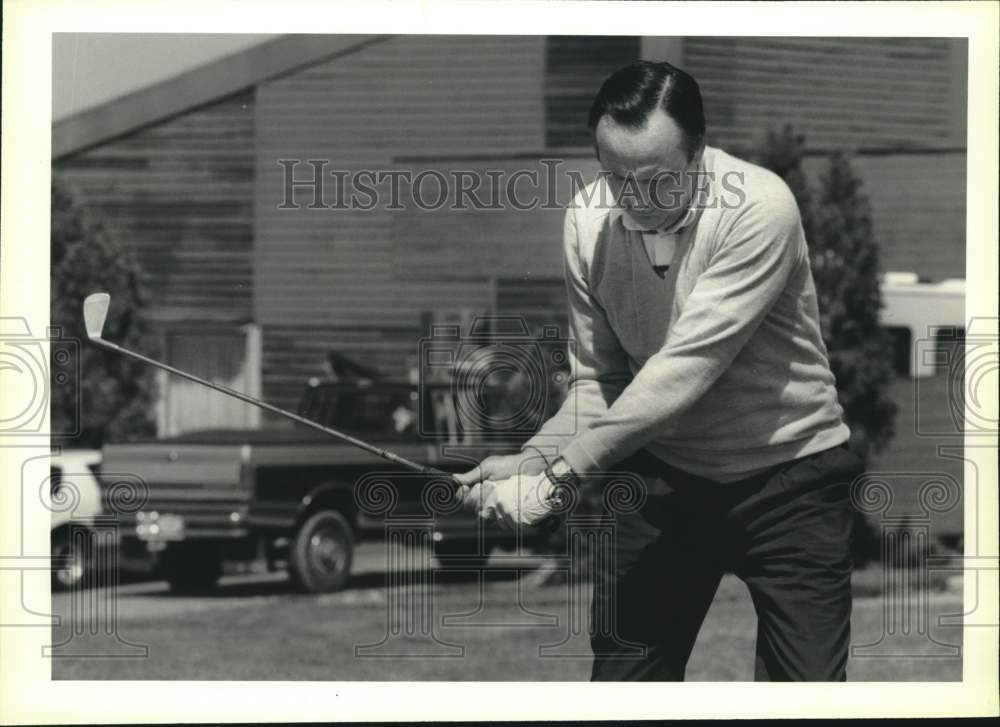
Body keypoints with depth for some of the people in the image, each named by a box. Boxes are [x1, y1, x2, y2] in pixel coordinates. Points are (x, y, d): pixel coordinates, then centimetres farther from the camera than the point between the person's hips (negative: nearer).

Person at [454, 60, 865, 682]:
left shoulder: (758, 208, -25)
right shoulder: (589, 219, -8)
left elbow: (684, 371, -30)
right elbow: (598, 378, 0)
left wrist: (558, 475, -31)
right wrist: (533, 459, -19)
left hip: (788, 473, -4)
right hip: (662, 475, 4)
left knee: (806, 682, -7)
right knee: (623, 677, 2)